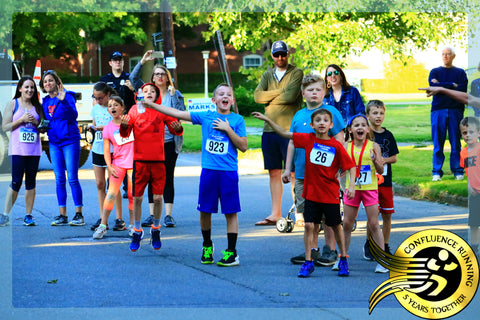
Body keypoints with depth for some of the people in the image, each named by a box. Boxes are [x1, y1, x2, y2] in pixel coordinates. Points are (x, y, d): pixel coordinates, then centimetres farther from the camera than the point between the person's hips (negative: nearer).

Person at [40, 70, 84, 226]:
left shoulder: (67, 96, -7)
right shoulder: (45, 101, 11)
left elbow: (74, 115, -21)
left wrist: (63, 100, -32)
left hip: (70, 140, -6)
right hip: (54, 142, 6)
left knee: (72, 178, -6)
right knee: (59, 179, 6)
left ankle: (79, 214, 0)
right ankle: (63, 215, 10)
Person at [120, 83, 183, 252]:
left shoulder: (162, 111, 3)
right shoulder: (135, 110, 3)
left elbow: (175, 129, 5)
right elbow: (125, 134, -1)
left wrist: (177, 128, -18)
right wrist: (124, 125, -23)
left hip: (158, 160, 0)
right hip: (140, 160, 0)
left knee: (158, 197, 0)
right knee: (137, 197, 1)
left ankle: (156, 229, 21)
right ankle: (137, 232, 16)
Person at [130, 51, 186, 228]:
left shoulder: (175, 94, 4)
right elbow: (133, 78, 0)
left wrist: (173, 95, -13)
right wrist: (143, 61, -7)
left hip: (169, 141, -2)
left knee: (168, 178, 0)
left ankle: (168, 215, 3)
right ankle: (152, 215, 10)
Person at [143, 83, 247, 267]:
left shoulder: (237, 120, 2)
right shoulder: (206, 117, 7)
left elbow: (243, 147, -3)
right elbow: (178, 114, 7)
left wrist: (228, 129, -11)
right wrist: (152, 106, 5)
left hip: (228, 172, -2)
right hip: (208, 170, 2)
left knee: (230, 212, -1)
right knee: (204, 210, 6)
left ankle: (232, 252, 6)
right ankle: (207, 246, 26)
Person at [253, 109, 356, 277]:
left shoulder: (337, 146, -8)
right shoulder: (308, 139, -2)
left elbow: (350, 166, -4)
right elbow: (284, 133, 4)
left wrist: (351, 185, -16)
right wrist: (267, 120, 0)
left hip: (331, 195, -1)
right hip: (311, 192, 1)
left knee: (336, 226, 11)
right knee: (310, 225, -3)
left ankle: (343, 260, 26)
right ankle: (308, 262, 4)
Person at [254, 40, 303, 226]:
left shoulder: (296, 73, 1)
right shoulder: (267, 75, 16)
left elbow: (291, 96, -14)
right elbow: (257, 96, 1)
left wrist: (269, 99, 0)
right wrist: (279, 92, -6)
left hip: (290, 129, -5)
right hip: (269, 130, 5)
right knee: (274, 173, 8)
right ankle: (275, 214, 13)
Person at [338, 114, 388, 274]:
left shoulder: (373, 146, -3)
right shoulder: (346, 147, 2)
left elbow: (381, 171, -4)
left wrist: (376, 161, -23)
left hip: (370, 188, -2)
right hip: (352, 189, 2)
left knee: (374, 224, -2)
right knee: (347, 224, 7)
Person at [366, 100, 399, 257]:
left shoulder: (388, 135, 8)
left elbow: (394, 158, 10)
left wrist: (383, 160, -8)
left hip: (386, 179, 4)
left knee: (387, 214, 6)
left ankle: (385, 246, 18)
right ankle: (369, 245, 8)